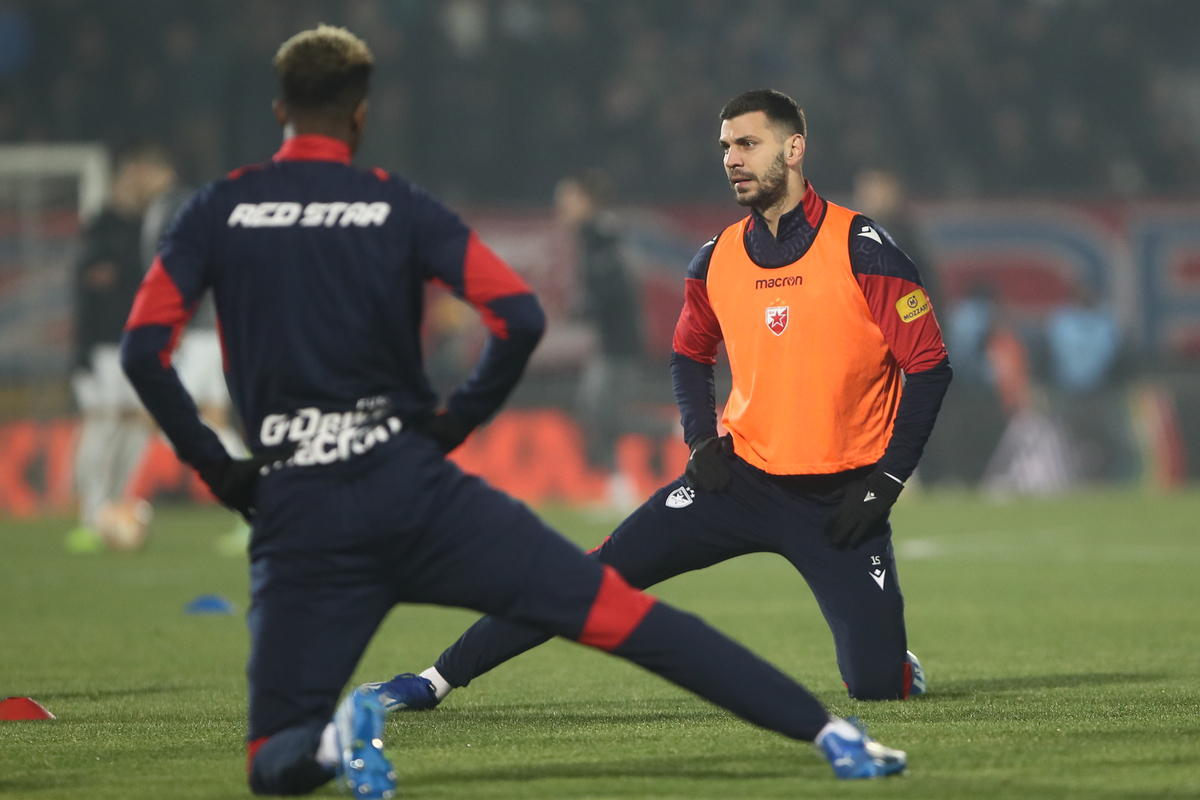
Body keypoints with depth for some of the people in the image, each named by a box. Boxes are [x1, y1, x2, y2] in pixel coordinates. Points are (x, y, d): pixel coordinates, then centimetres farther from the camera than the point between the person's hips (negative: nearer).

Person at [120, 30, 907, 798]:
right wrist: (456, 420, 7)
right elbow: (521, 316, -6)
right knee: (615, 609, 1)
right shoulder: (398, 205, 4)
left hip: (295, 513, 0)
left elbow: (143, 350, -5)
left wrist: (214, 465, 4)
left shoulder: (218, 210, 5)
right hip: (413, 486, 0)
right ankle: (827, 729, -9)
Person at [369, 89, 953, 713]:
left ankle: (892, 658, 26)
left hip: (840, 499, -3)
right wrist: (702, 440, 5)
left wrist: (884, 483, -12)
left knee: (876, 684, -11)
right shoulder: (717, 260, 4)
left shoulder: (861, 250, -11)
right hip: (740, 476, 3)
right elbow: (689, 354, 22)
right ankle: (437, 679, -6)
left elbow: (928, 367, -9)